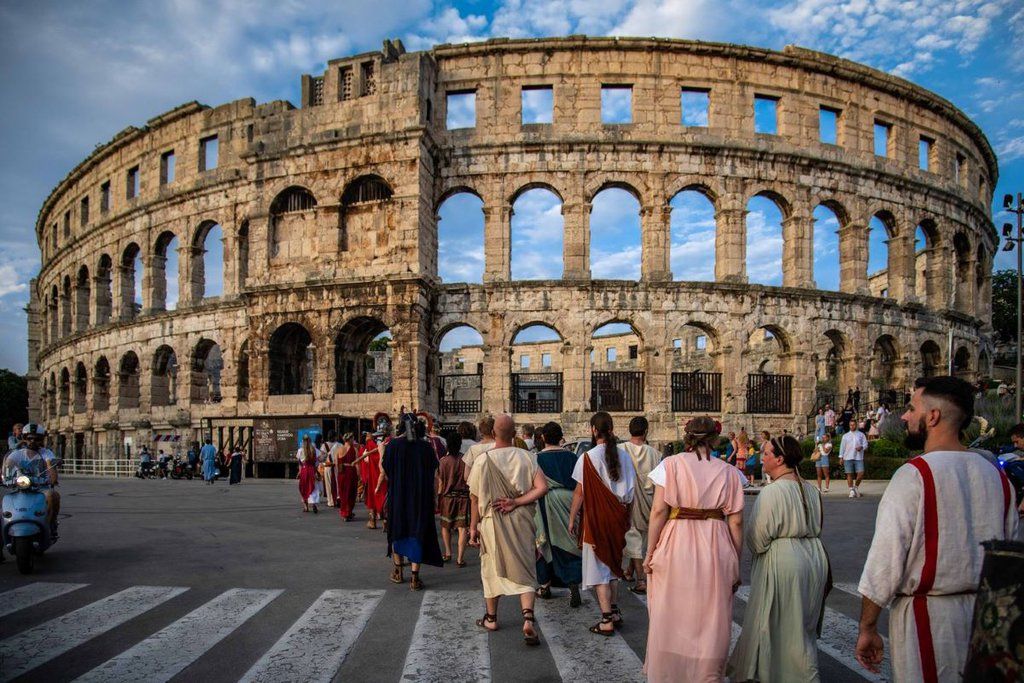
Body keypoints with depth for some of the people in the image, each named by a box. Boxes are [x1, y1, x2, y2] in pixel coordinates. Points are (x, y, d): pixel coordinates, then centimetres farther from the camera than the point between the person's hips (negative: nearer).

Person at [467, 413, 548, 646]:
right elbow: (542, 488, -13)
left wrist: (473, 527, 4)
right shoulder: (526, 457, -5)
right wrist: (516, 502, -9)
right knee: (524, 570, 6)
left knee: (492, 568, 17)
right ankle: (528, 618, -10)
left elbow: (475, 498, -5)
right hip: (521, 521, 1)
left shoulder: (483, 459, -9)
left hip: (492, 520, 0)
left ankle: (491, 618, 31)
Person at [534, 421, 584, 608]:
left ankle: (545, 585, 22)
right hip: (568, 502, 2)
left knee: (545, 543, 13)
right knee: (570, 544, 5)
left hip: (545, 503, -1)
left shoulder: (537, 459, -9)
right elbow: (579, 482, 3)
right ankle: (574, 585, -11)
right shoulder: (570, 456, -2)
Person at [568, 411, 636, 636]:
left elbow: (579, 492, -11)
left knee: (599, 567, 2)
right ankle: (615, 612, 27)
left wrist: (572, 518, 0)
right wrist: (625, 513, 16)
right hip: (618, 517, 5)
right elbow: (632, 487, 5)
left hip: (596, 518, -5)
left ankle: (607, 621, 3)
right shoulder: (623, 455, 0)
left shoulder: (588, 457, -15)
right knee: (613, 563, 19)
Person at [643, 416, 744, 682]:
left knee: (670, 618, 15)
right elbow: (736, 522, 1)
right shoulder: (729, 472, 2)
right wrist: (735, 565, 9)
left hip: (675, 549, -1)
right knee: (711, 622, 15)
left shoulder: (670, 464, -4)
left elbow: (659, 510, -9)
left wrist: (650, 553, -2)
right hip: (716, 551, 1)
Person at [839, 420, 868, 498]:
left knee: (861, 473, -9)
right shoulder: (845, 436, 14)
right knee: (849, 474, -1)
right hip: (848, 458, 0)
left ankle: (856, 487, 15)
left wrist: (861, 447, -15)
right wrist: (841, 457, 4)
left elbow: (865, 444, 8)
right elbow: (842, 447, 12)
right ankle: (852, 491, 5)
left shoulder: (861, 434, 13)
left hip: (859, 457, 0)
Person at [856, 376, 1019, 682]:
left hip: (927, 612, -6)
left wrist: (867, 628, -9)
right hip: (986, 616, 6)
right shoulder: (998, 476, 3)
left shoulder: (913, 475, -17)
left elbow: (885, 559, -18)